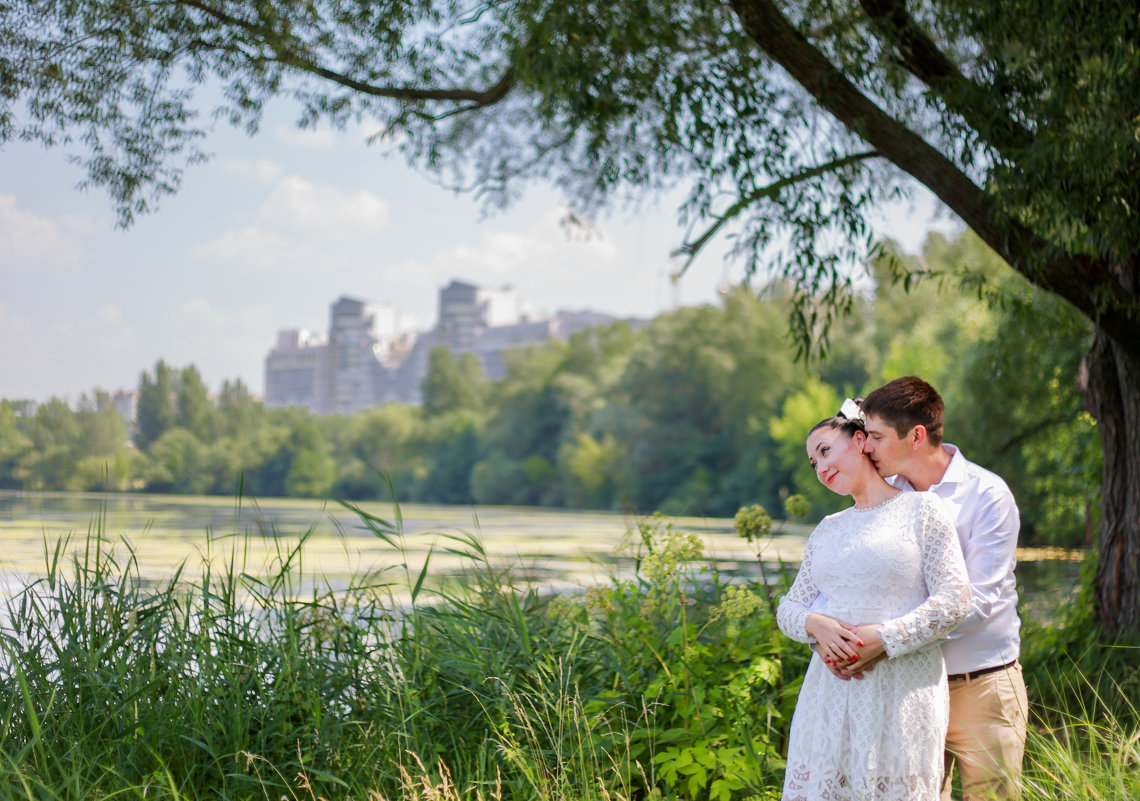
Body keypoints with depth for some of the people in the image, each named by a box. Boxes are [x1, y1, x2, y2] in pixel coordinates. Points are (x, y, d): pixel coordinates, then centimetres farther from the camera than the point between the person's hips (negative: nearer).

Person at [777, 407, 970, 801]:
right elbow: (789, 607, 16)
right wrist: (815, 625, -8)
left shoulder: (920, 509, 3)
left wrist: (882, 637, -14)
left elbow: (953, 599, -5)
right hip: (830, 692, 5)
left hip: (901, 691, -5)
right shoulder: (827, 529, 18)